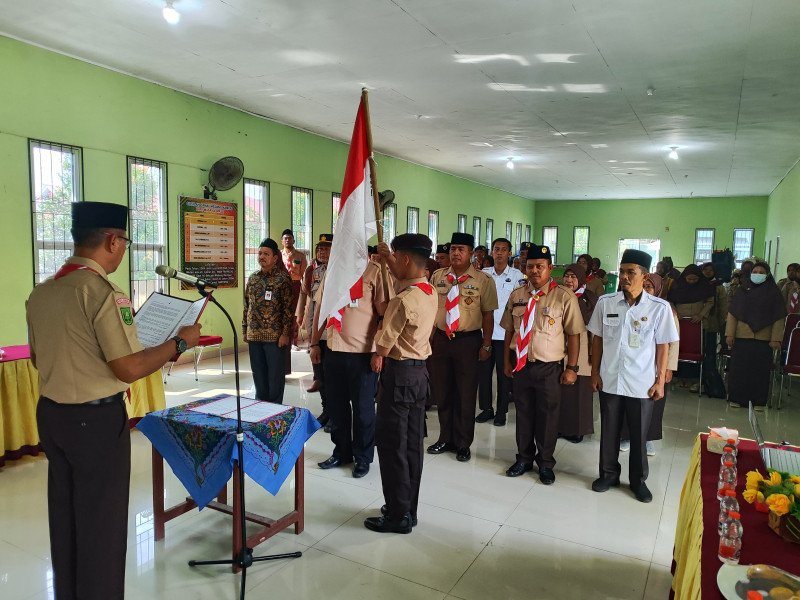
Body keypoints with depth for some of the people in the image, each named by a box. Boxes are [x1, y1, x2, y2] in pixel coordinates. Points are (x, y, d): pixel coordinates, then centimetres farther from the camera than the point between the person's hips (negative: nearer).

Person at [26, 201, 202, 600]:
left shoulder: (40, 292, 4)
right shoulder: (104, 293, -20)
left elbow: (37, 357, 14)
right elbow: (129, 369, -21)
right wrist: (180, 342, -11)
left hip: (50, 413, 8)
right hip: (97, 420, -8)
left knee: (64, 515, 21)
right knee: (101, 520, 8)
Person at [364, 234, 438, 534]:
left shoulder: (403, 300, -22)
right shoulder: (430, 292, 5)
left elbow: (383, 344, -13)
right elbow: (407, 280, 30)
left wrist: (377, 358, 7)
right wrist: (389, 258, 32)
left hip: (399, 374, -9)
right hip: (420, 372, 9)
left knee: (391, 445, 2)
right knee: (412, 444, 15)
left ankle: (397, 516, 12)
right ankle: (408, 509, 27)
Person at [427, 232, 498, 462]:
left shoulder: (483, 280, -5)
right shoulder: (437, 277, 6)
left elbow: (488, 314, -4)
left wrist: (486, 345, -7)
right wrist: (428, 339, 5)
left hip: (468, 340, -3)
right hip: (440, 340, 4)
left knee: (465, 395, 7)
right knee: (441, 393, 12)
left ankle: (463, 444, 23)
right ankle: (446, 439, 29)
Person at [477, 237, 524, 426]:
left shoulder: (516, 275, -1)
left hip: (505, 332, -2)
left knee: (504, 372, 6)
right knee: (483, 370, 8)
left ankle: (501, 411, 18)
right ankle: (486, 408, 22)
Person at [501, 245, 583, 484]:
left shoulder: (564, 297, -9)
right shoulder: (517, 295, 4)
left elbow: (573, 334, -7)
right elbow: (509, 330, 9)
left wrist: (572, 368, -8)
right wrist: (507, 361, 8)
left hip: (549, 367, -3)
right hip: (521, 364, 3)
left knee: (547, 416, 10)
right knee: (523, 413, 15)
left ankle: (545, 463, 29)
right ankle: (524, 458, 33)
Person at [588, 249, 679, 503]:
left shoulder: (659, 307, -8)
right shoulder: (605, 302, -3)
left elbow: (663, 346, -2)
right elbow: (597, 339, 4)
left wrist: (660, 381, -2)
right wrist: (595, 372, 3)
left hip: (642, 384, -1)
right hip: (609, 380, 2)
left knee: (639, 434, 12)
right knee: (609, 431, 14)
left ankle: (638, 480, 33)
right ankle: (609, 473, 34)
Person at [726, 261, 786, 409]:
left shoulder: (773, 292, 5)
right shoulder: (742, 290, 8)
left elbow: (779, 318, 2)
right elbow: (732, 313, 6)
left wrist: (776, 339, -5)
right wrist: (729, 334, -2)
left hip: (764, 338, -1)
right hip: (742, 336, 1)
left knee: (761, 369, 2)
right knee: (739, 368, 2)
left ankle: (759, 401, 13)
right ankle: (737, 398, 12)